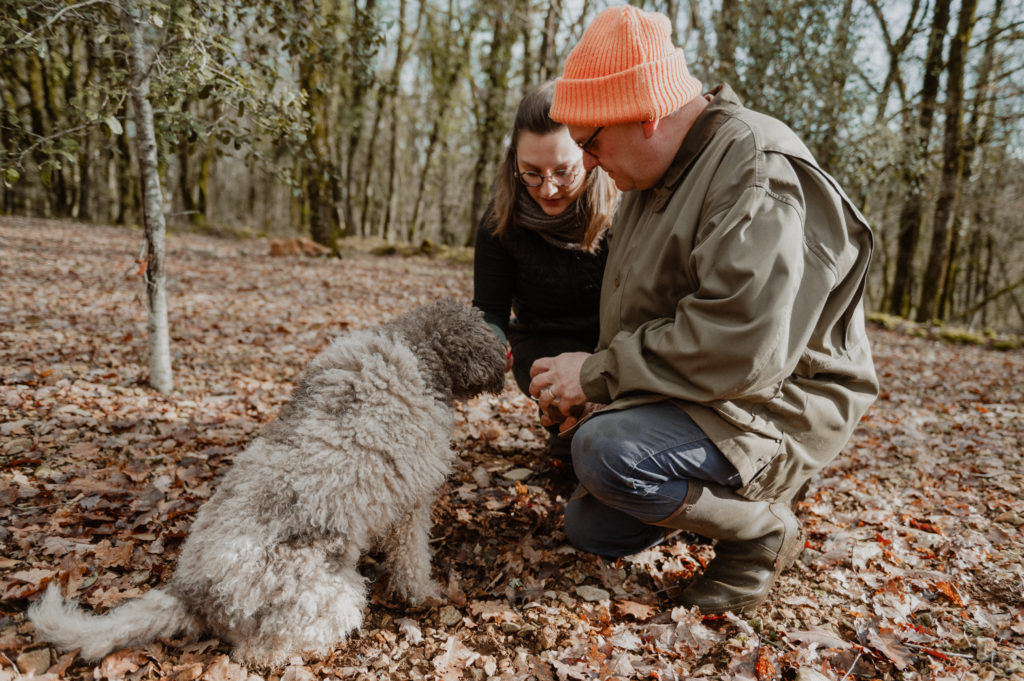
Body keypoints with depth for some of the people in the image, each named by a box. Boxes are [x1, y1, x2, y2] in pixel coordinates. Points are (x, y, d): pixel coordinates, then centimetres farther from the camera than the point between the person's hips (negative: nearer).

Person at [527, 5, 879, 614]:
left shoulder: (760, 175, -24)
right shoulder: (658, 174, 8)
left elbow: (742, 346, -35)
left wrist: (600, 373, -25)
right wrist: (587, 386, 4)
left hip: (771, 410, -9)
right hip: (690, 398, 9)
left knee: (607, 450, -34)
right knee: (589, 529, 13)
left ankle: (762, 531, -8)